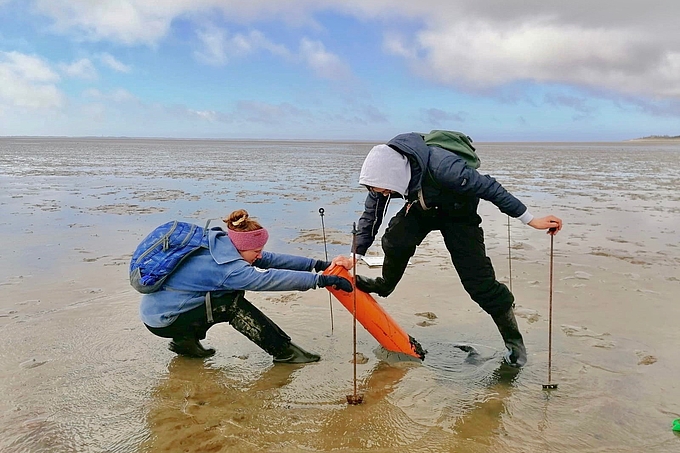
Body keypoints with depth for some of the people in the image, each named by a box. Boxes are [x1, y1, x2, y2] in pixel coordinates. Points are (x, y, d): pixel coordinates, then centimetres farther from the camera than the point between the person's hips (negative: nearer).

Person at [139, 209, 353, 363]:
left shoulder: (222, 245, -3)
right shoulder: (225, 267, -28)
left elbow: (271, 259, -5)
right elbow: (271, 278, -33)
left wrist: (319, 264, -10)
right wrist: (322, 280, -31)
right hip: (161, 320, -9)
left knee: (233, 292, 5)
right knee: (232, 305, -18)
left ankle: (186, 340, 10)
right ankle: (284, 351, -10)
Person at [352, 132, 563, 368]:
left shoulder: (442, 167, -42)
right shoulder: (383, 173, -25)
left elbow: (489, 187, -32)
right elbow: (370, 215, -9)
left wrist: (532, 220, -26)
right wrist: (356, 255, -11)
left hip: (458, 212, -4)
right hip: (422, 208, 4)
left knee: (477, 278, -11)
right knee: (395, 240, -23)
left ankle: (513, 339, 7)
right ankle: (386, 284, 8)